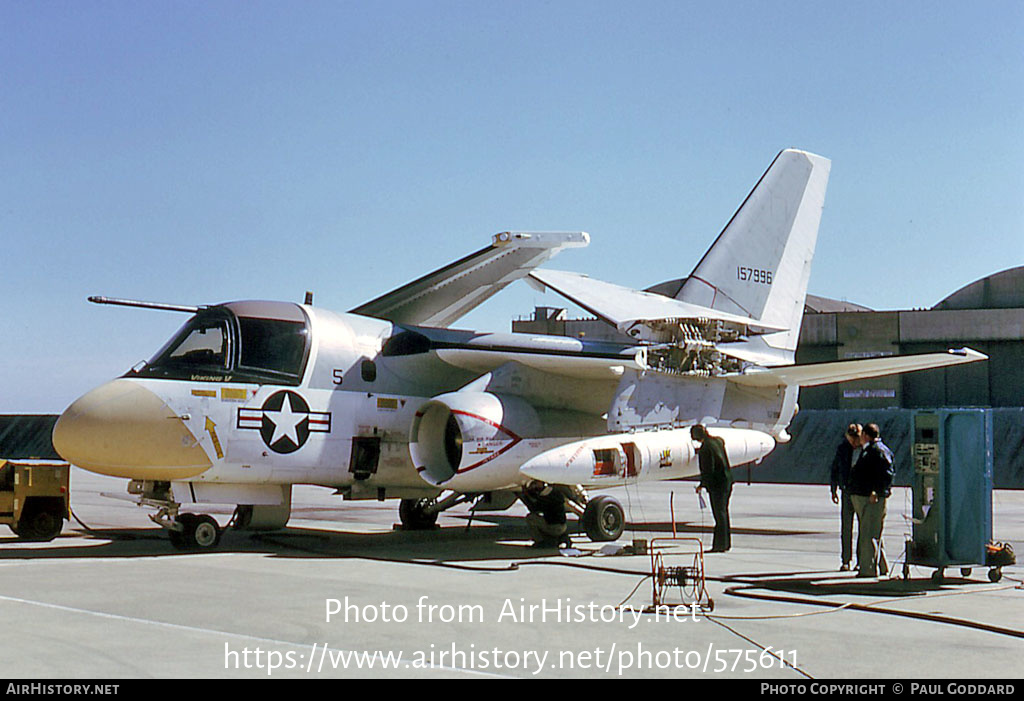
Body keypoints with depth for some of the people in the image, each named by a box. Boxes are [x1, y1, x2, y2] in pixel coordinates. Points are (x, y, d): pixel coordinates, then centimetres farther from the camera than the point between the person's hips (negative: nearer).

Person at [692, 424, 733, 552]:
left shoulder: (705, 448, -19)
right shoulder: (718, 441, 6)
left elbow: (708, 470, -19)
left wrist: (702, 484, -9)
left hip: (717, 485, -9)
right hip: (727, 480, 9)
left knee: (719, 514, -4)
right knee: (723, 512, 15)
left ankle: (720, 545, -1)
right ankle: (726, 543, 22)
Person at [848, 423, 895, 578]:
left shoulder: (879, 450, -12)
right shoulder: (867, 450, 20)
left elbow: (888, 474, -19)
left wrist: (876, 492, -23)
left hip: (873, 498, -10)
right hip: (861, 498, 10)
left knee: (869, 535, -9)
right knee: (866, 534, 14)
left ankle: (869, 568, -7)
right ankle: (881, 567, 21)